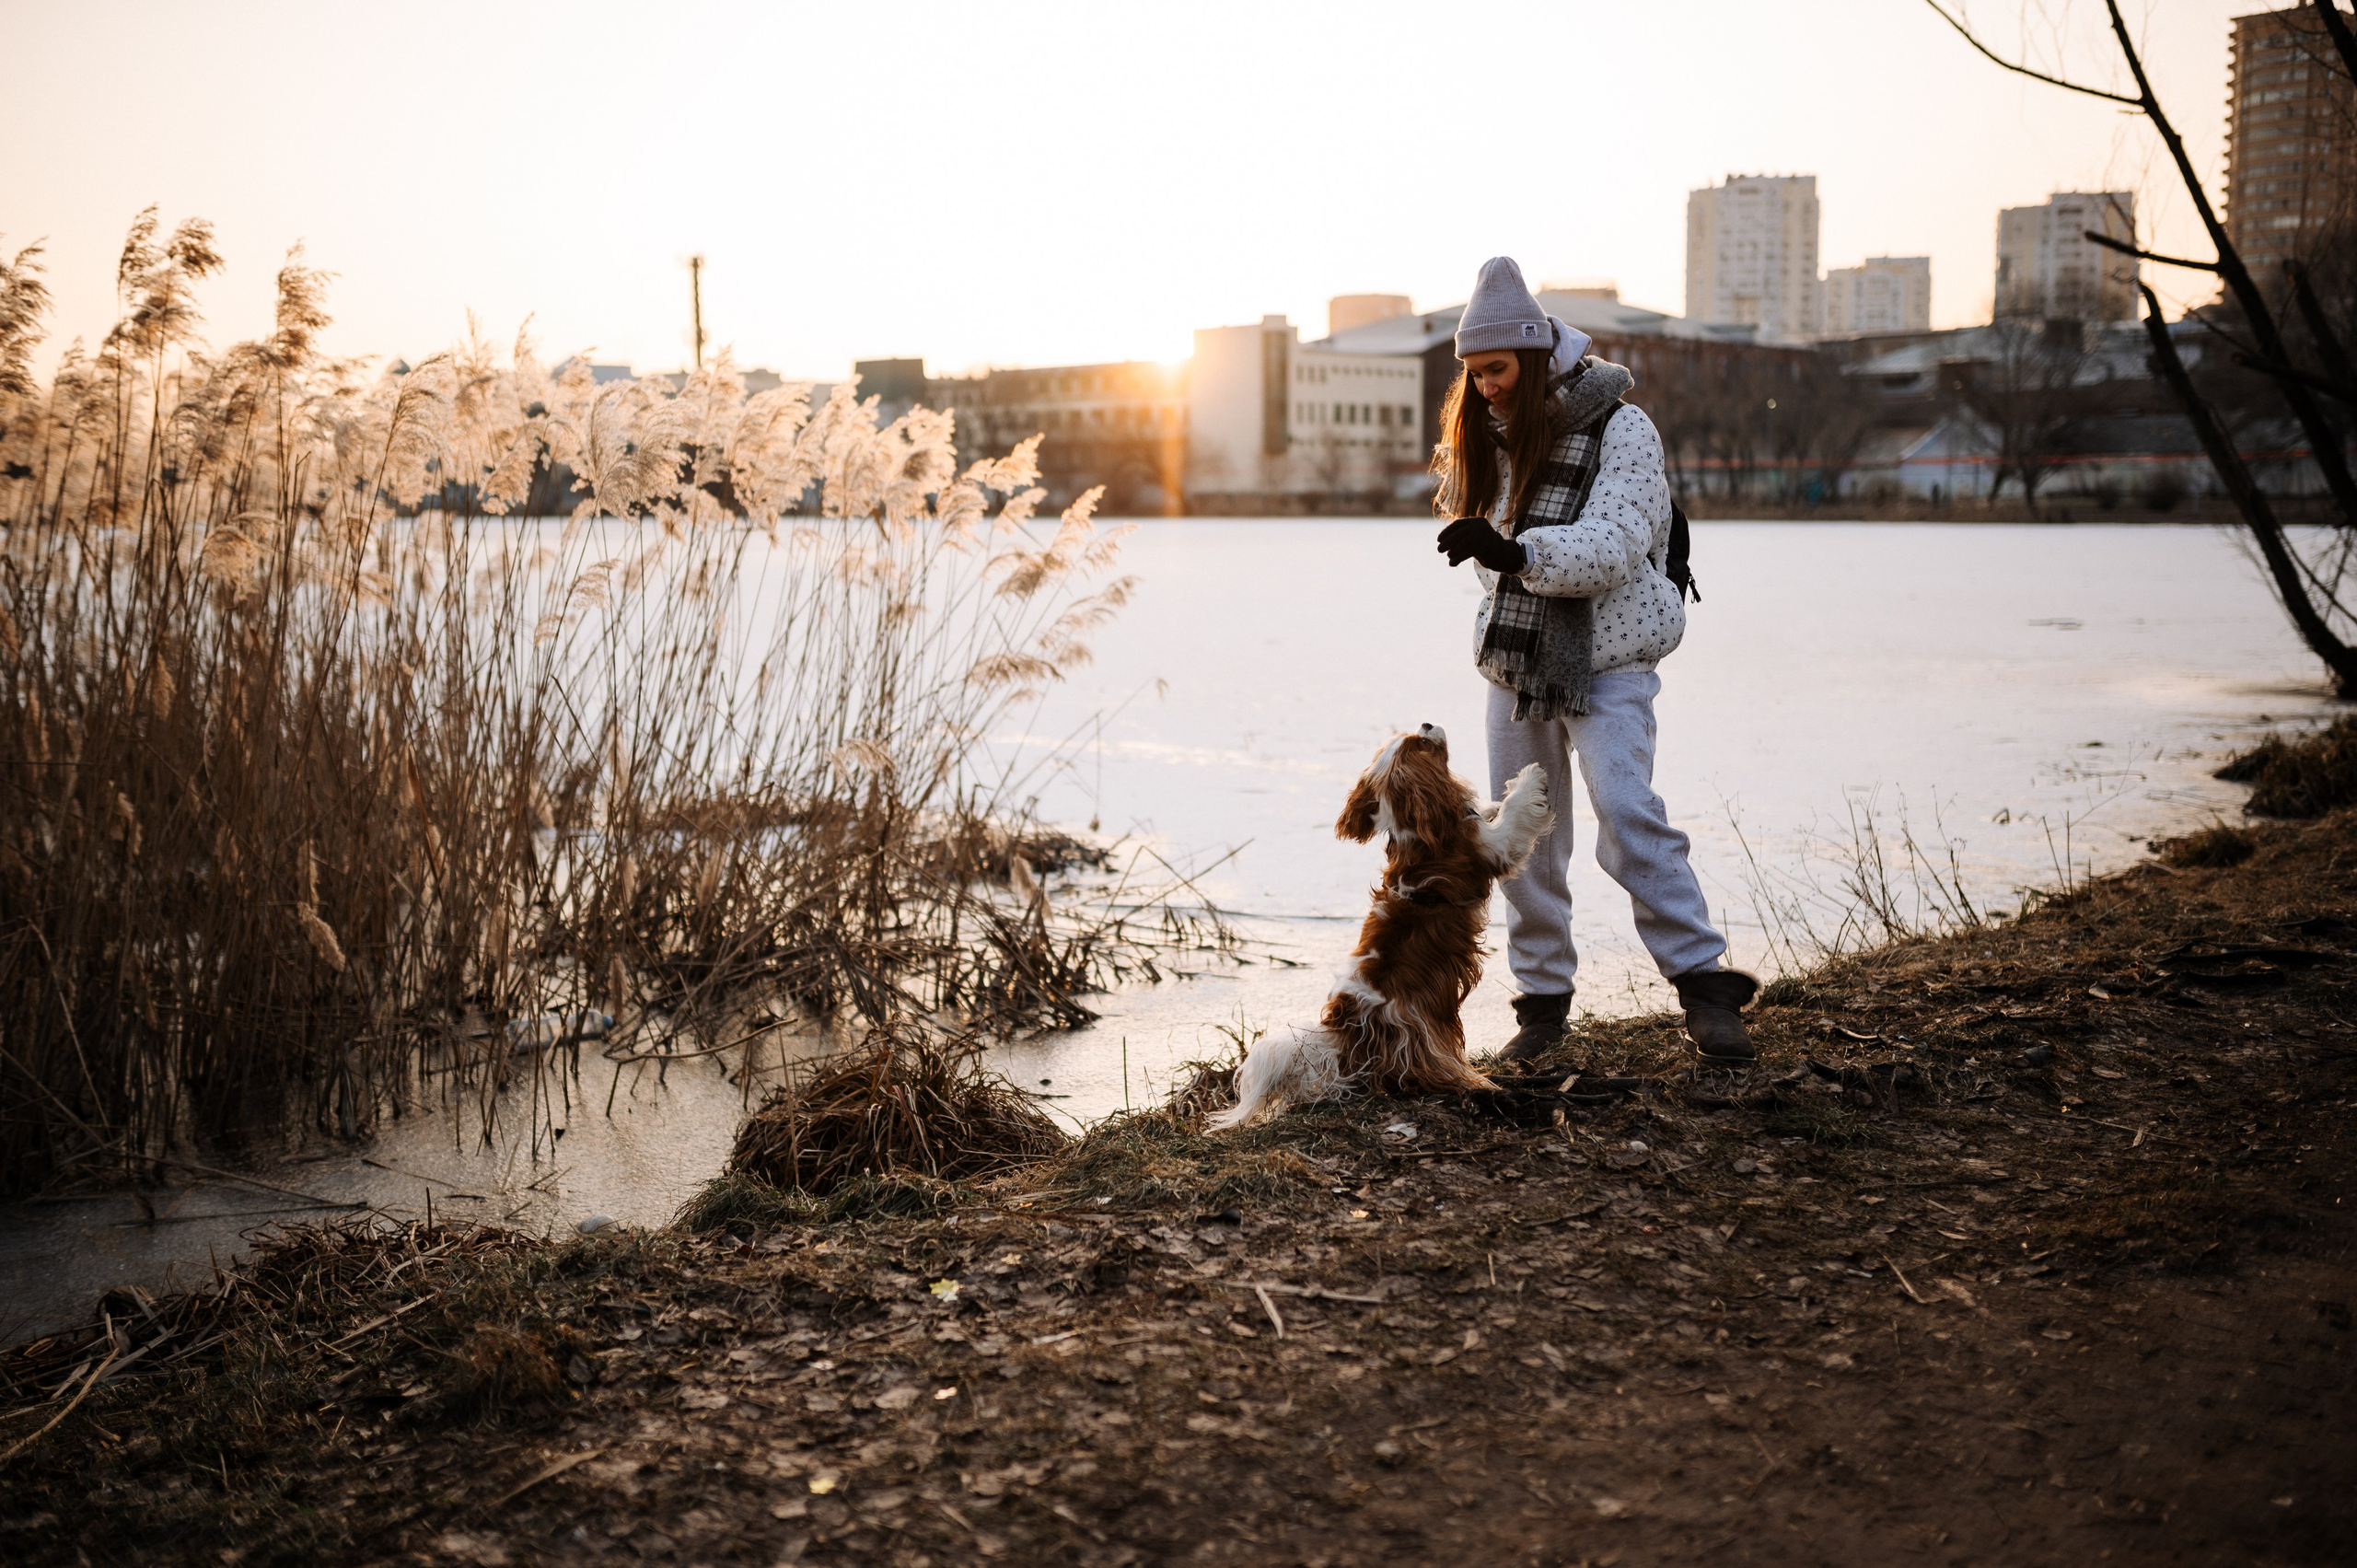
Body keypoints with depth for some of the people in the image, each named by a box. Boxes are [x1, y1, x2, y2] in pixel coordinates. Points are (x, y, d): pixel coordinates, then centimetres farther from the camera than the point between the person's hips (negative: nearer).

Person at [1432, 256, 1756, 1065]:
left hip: (1606, 656, -6)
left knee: (1626, 812, -21)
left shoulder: (1621, 429, -9)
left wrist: (1518, 553, -34)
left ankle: (1707, 988, -15)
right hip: (1515, 657, 6)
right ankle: (1542, 1001, 16)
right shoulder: (1491, 435, 10)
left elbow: (1616, 544, -22)